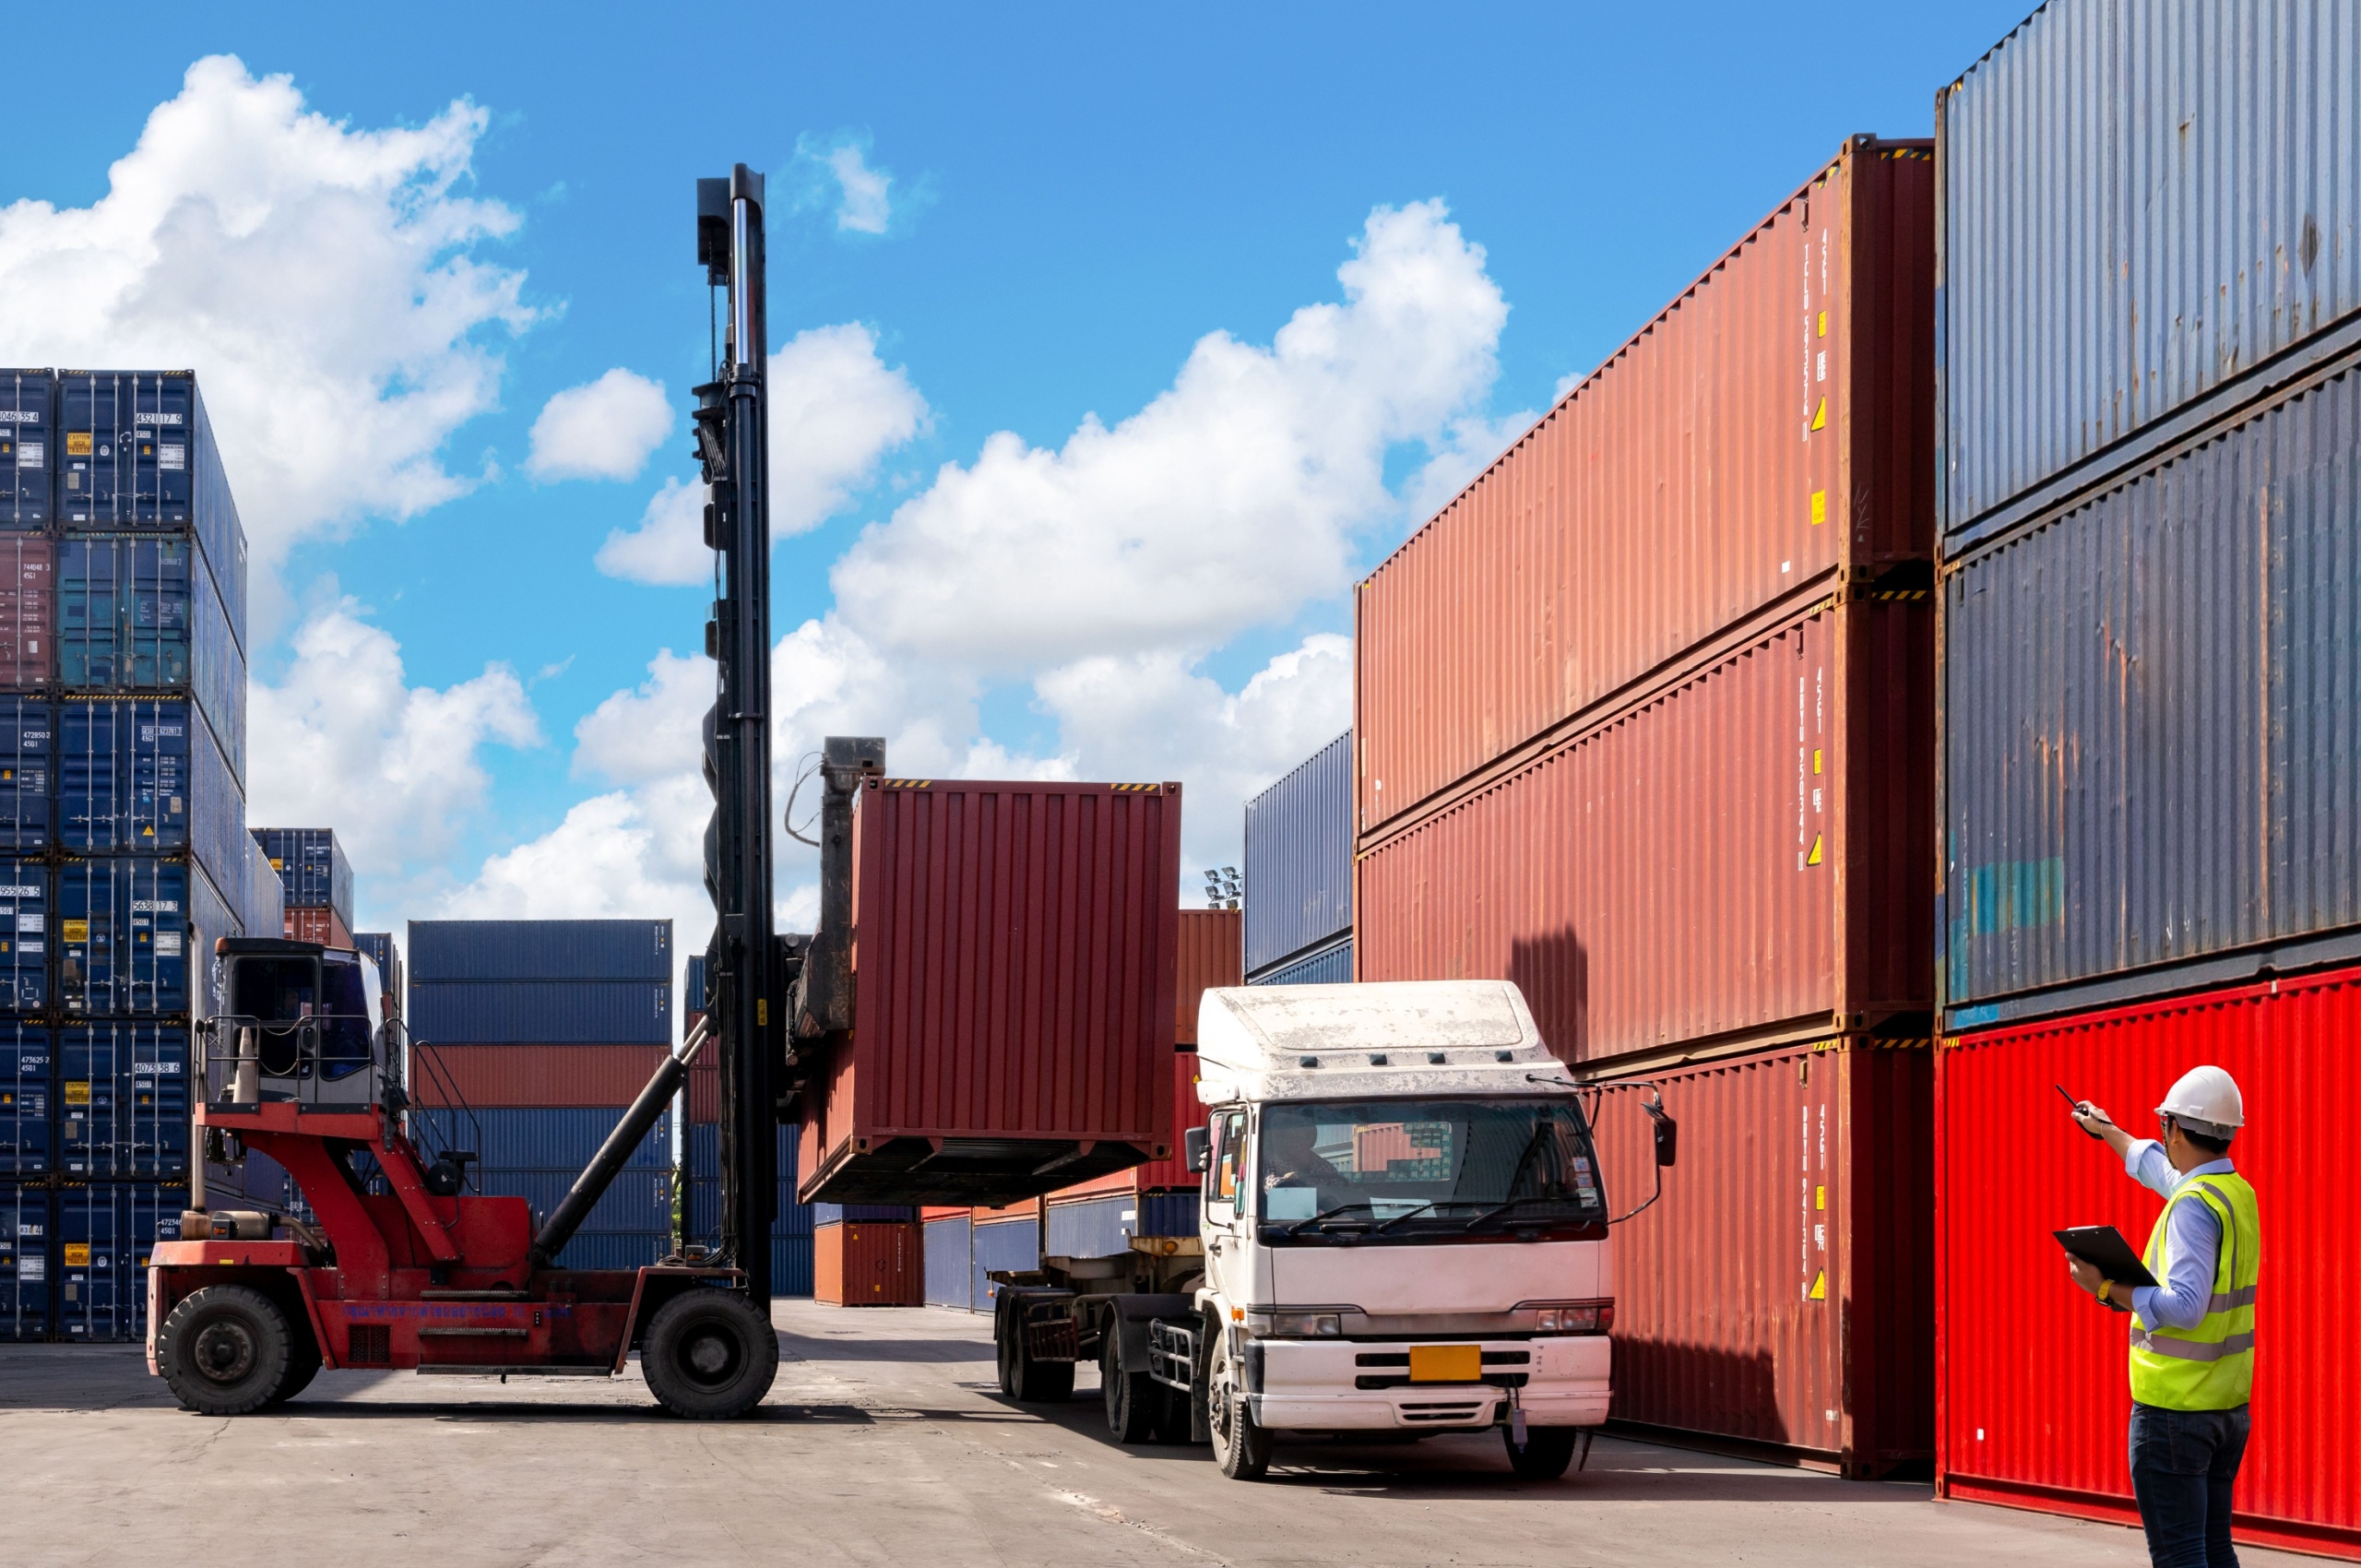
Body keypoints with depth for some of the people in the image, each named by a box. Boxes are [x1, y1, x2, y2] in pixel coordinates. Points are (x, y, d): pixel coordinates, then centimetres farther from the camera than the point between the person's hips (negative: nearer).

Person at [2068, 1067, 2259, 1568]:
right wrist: (2107, 1131, 46)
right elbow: (2157, 1167, 31)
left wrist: (2106, 1288, -22)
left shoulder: (2194, 1205, -18)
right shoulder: (2236, 1192, 10)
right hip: (2229, 1408, 9)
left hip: (2173, 1409, -9)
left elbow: (2185, 1307, -28)